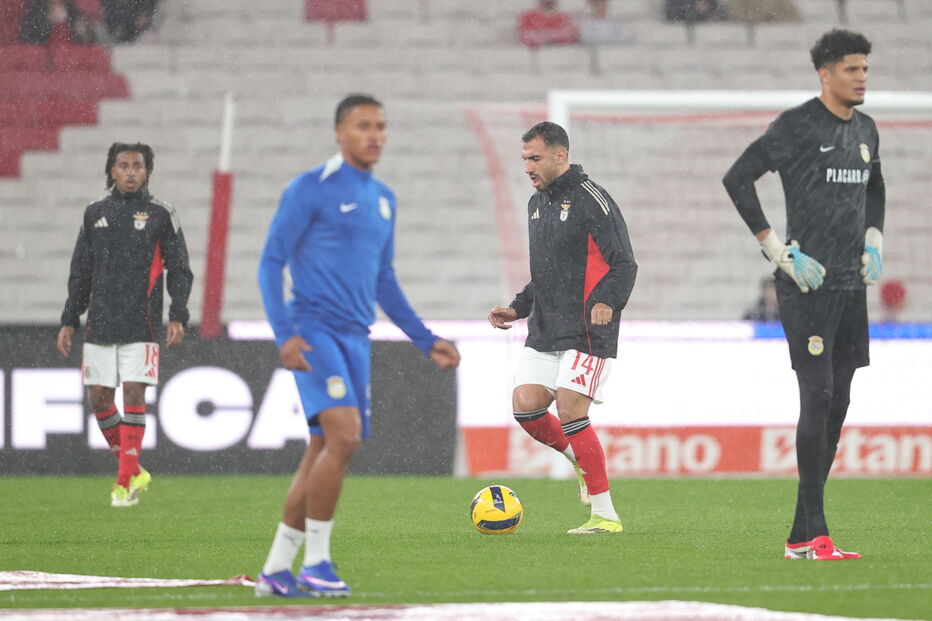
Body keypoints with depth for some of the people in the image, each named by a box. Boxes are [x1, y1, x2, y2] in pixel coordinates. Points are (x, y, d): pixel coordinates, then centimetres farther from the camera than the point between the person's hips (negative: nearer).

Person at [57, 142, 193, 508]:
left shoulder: (161, 215, 3)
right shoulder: (95, 214, 12)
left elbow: (179, 270, 2)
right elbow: (80, 273, 16)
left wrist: (178, 317, -9)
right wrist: (69, 320, 11)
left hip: (141, 326, -3)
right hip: (99, 325, 4)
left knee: (134, 394, -10)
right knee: (99, 397, 0)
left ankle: (125, 482, -7)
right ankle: (133, 472, 16)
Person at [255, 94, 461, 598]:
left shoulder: (383, 199, 17)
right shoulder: (309, 190, -5)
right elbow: (271, 263, -7)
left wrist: (426, 341, 20)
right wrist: (285, 334, -19)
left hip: (355, 339, 7)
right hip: (313, 332, -7)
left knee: (324, 455, 5)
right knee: (344, 435, -23)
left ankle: (276, 571, 12)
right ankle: (316, 561, -14)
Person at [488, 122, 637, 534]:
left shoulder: (591, 200, -9)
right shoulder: (537, 203, 17)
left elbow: (623, 264, -13)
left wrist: (608, 302, -30)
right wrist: (517, 308, 16)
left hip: (586, 331, -8)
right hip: (545, 331, 8)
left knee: (570, 411, -15)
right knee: (526, 407, -4)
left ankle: (606, 515, -9)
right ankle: (581, 461, 21)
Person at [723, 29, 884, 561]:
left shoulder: (865, 130, 14)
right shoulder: (798, 126, -8)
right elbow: (738, 179, -13)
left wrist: (873, 241, 15)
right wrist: (780, 251, -14)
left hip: (852, 286, 8)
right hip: (808, 285, -8)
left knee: (837, 402, 6)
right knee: (819, 396, -13)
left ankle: (802, 535, 10)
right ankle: (813, 533, -13)